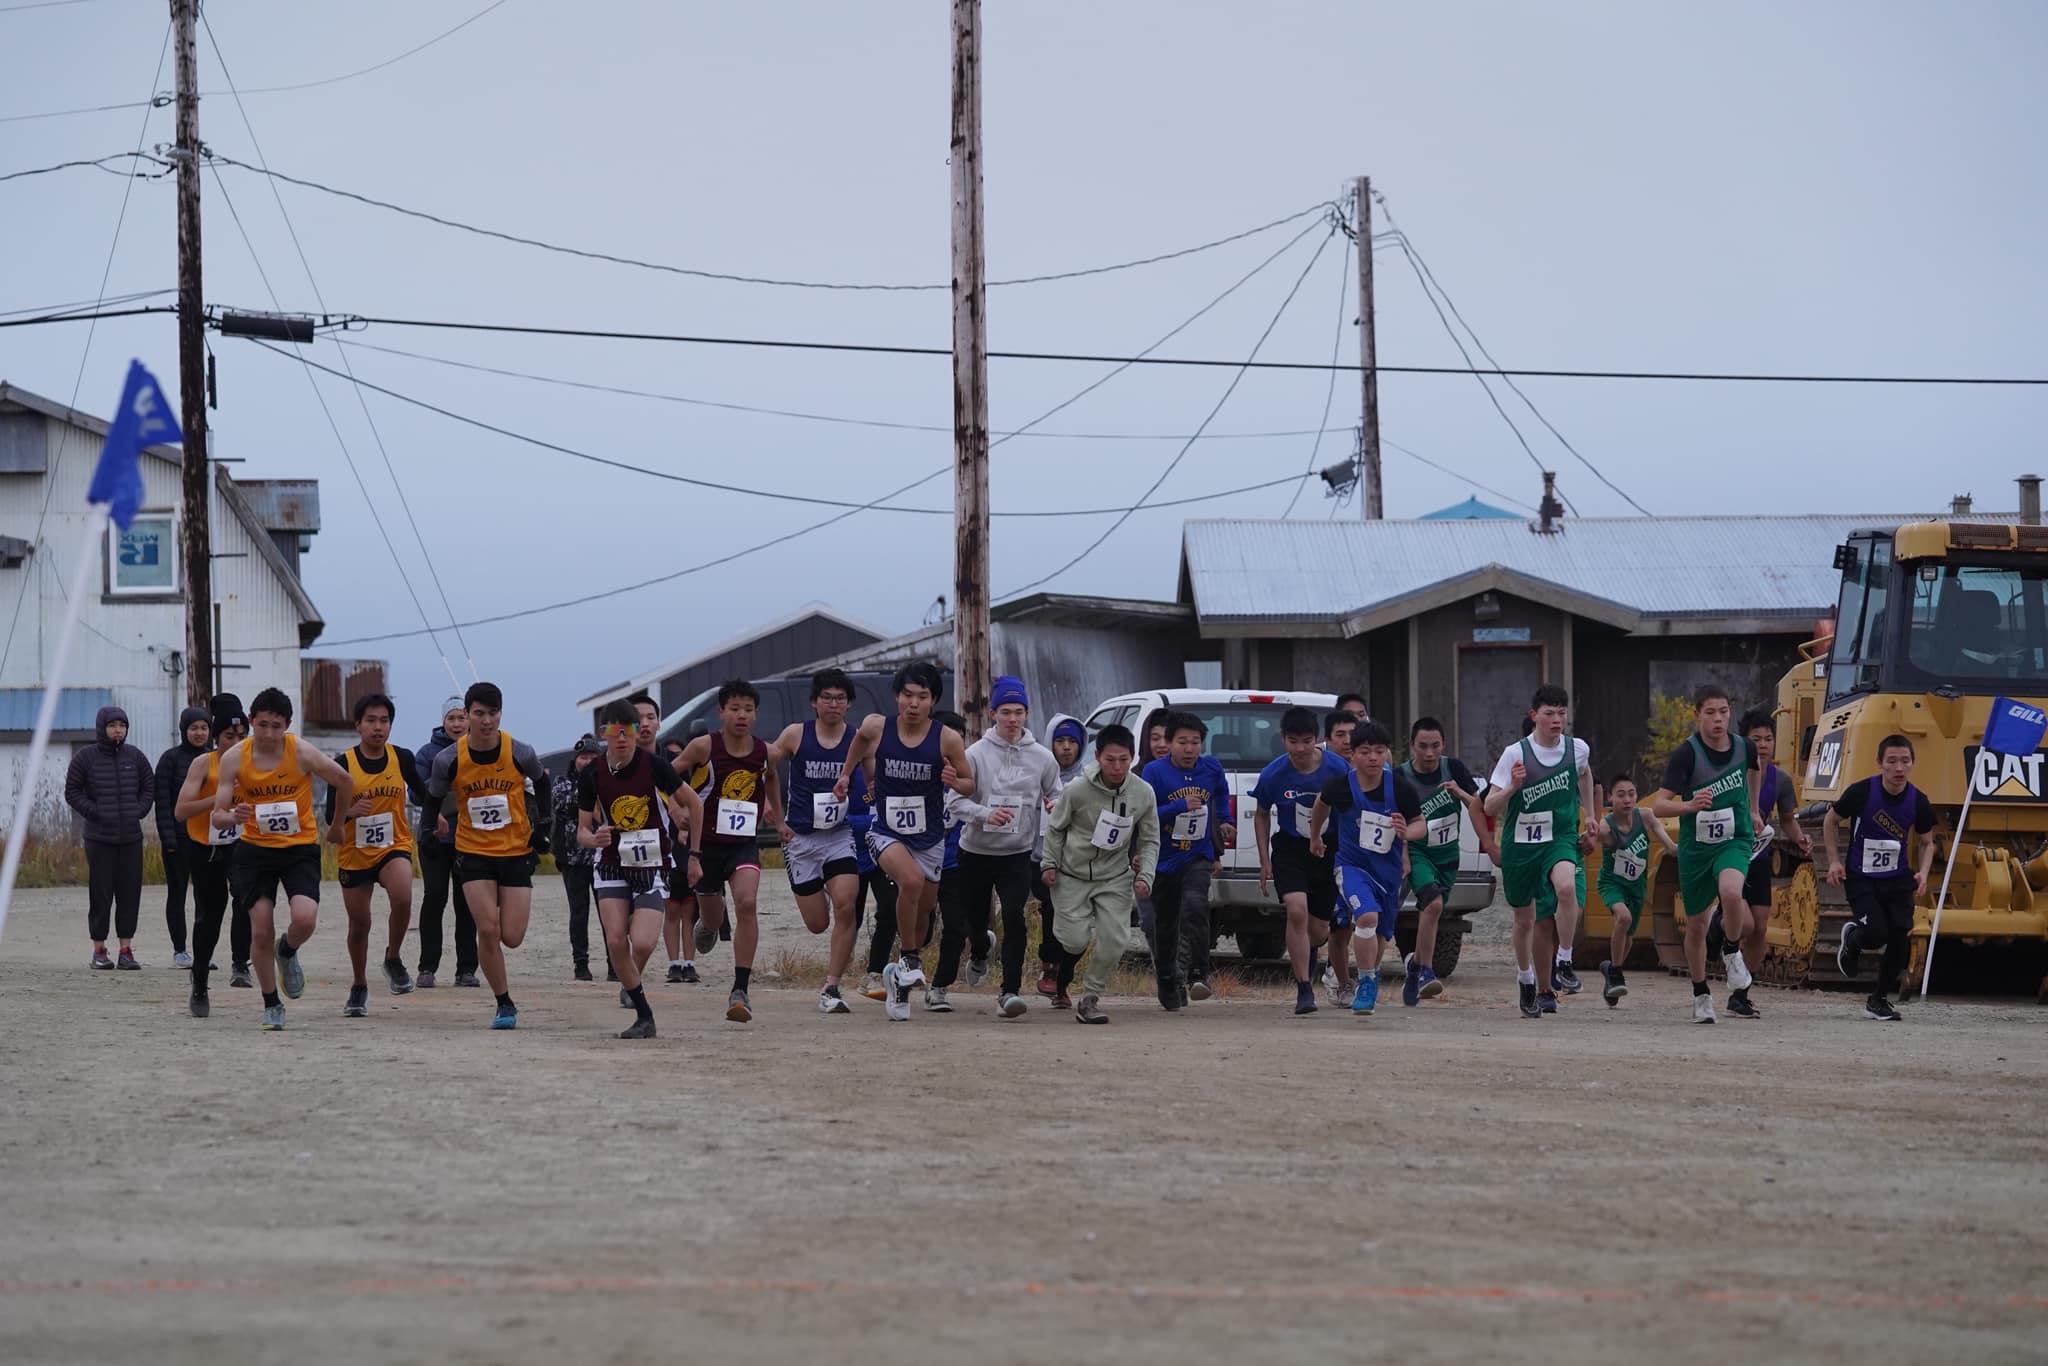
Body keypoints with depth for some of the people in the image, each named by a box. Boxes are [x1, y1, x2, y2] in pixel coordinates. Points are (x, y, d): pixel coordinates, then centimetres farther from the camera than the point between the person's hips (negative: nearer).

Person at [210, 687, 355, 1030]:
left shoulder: (303, 754, -13)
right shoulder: (234, 758, -9)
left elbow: (345, 781, 4)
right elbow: (217, 815, -8)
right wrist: (233, 816, -32)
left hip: (300, 847, -1)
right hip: (255, 848, 1)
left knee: (304, 918, -21)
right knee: (261, 930, -3)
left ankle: (287, 952, 16)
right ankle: (271, 1005, 15)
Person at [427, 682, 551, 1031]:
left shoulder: (520, 753, -10)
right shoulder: (449, 760, -11)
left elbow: (541, 783, 11)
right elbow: (434, 800, 7)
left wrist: (541, 824, 5)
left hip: (516, 852, 0)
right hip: (473, 854, 0)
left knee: (512, 937, -6)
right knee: (488, 929, -13)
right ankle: (504, 1004, 2)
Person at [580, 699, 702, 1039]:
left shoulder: (653, 765, -13)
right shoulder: (591, 775, -5)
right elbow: (582, 830, 2)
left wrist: (693, 855, 2)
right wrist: (594, 838, -22)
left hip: (653, 867, -2)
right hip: (612, 867, 2)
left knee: (642, 943, -18)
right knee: (616, 943, -11)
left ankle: (632, 983, 18)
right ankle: (644, 1016, 5)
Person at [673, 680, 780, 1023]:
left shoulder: (765, 752, -2)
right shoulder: (705, 747, -11)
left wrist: (776, 814, 25)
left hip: (745, 843, 0)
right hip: (707, 841, 0)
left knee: (747, 903, -24)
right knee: (712, 918, 15)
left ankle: (740, 990, -22)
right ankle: (707, 923, 58)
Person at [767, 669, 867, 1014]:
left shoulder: (857, 741, 0)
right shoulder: (796, 735, -1)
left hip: (840, 834, 0)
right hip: (800, 838, 0)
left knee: (845, 908, -19)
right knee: (818, 923, 2)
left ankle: (831, 988, -12)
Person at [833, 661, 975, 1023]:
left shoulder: (946, 740, -12)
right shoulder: (876, 727, -10)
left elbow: (970, 785, 0)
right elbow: (860, 738, 15)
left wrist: (955, 781, -20)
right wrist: (846, 772, 18)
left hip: (930, 839, 2)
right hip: (886, 833, -2)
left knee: (924, 909, 12)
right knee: (911, 880, -30)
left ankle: (902, 980, 35)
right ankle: (910, 958, -11)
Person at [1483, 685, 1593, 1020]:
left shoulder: (1577, 748, -3)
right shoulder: (1515, 754, -11)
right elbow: (1489, 808, -11)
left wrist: (1588, 815, 21)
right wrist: (1513, 788, -29)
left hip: (1561, 839, 0)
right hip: (1520, 843, 0)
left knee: (1566, 888, -31)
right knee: (1525, 918, 12)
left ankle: (1563, 963, -15)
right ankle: (1526, 977, 38)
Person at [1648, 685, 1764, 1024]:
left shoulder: (1744, 748, -5)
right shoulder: (1686, 755, -16)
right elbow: (1658, 806, -23)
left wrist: (1753, 811, 29)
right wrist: (1689, 805, -41)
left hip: (1734, 841, 0)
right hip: (1695, 846, 0)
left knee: (1730, 891, -31)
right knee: (1696, 925, 9)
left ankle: (1733, 954, -4)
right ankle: (1701, 997, 29)